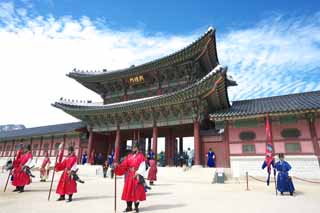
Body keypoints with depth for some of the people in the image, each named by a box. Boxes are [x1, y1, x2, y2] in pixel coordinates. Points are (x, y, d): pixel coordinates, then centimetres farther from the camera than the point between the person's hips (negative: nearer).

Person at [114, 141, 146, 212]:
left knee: (137, 191, -1)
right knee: (128, 190, 7)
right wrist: (117, 166, -10)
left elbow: (142, 166, -11)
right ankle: (129, 207, 19)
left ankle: (136, 207, 12)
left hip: (136, 175, -5)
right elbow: (124, 165, 5)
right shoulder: (129, 156, 10)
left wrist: (138, 174, -21)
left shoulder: (141, 156, -3)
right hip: (129, 175, 5)